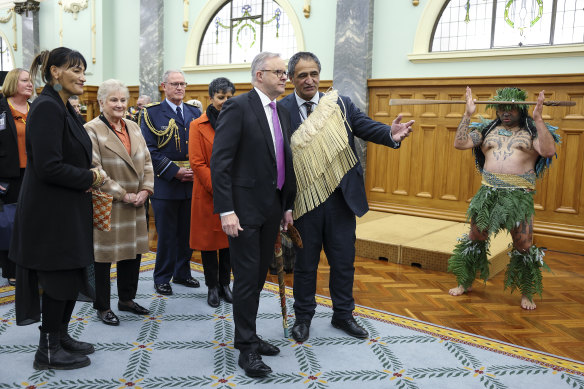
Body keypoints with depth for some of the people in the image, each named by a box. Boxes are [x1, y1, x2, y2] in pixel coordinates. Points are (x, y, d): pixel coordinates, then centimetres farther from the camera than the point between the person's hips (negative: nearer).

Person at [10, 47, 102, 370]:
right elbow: (48, 166, -25)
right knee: (60, 279, 2)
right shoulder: (47, 107, -18)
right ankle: (48, 350, 19)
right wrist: (90, 178, -13)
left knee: (72, 276, 16)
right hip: (51, 211, -9)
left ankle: (61, 337, 32)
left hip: (67, 209, 10)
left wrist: (87, 178, 2)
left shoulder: (62, 107, 13)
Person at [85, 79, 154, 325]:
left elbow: (146, 161, 11)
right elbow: (94, 170, -16)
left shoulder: (133, 127, 10)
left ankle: (127, 299, 32)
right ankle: (102, 307, 20)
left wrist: (146, 189, -4)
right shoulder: (92, 130, -10)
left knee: (133, 251, 14)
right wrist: (122, 195, -16)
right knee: (103, 255, 5)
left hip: (135, 205, 7)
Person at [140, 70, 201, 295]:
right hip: (165, 183, -4)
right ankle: (162, 278, 18)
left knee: (187, 232, 12)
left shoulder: (195, 113, 11)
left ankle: (182, 273, 27)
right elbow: (150, 149, -10)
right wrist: (175, 172, -15)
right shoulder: (152, 113, -2)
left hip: (191, 183, 4)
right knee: (166, 234, 4)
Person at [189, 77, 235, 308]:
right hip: (207, 193, -3)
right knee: (209, 238, 6)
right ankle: (212, 286, 19)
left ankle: (225, 284, 23)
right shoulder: (198, 126, -2)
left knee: (229, 237, 9)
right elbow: (197, 163, -8)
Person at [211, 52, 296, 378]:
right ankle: (247, 348, 14)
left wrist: (288, 206, 14)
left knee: (260, 275, 15)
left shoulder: (282, 113, 13)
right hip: (245, 208, -7)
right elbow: (220, 162, -16)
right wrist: (226, 210, -21)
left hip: (272, 208, 7)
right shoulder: (238, 107, -11)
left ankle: (249, 335, 30)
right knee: (247, 277, 0)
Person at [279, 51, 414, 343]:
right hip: (304, 200, -2)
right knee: (305, 262, 13)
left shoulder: (340, 104, 4)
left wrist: (391, 134, -29)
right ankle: (303, 316, 33)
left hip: (341, 198, 2)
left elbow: (367, 127, -7)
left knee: (344, 260, 13)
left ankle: (343, 314, 34)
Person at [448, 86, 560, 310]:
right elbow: (460, 143, 1)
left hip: (519, 195, -2)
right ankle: (465, 284, 26)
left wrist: (538, 119, -17)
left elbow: (548, 151, -15)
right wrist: (468, 114, -3)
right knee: (475, 238, 10)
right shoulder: (487, 130, 13)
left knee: (524, 245, 0)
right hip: (488, 193, 3)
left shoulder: (532, 132, 5)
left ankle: (527, 294, 18)